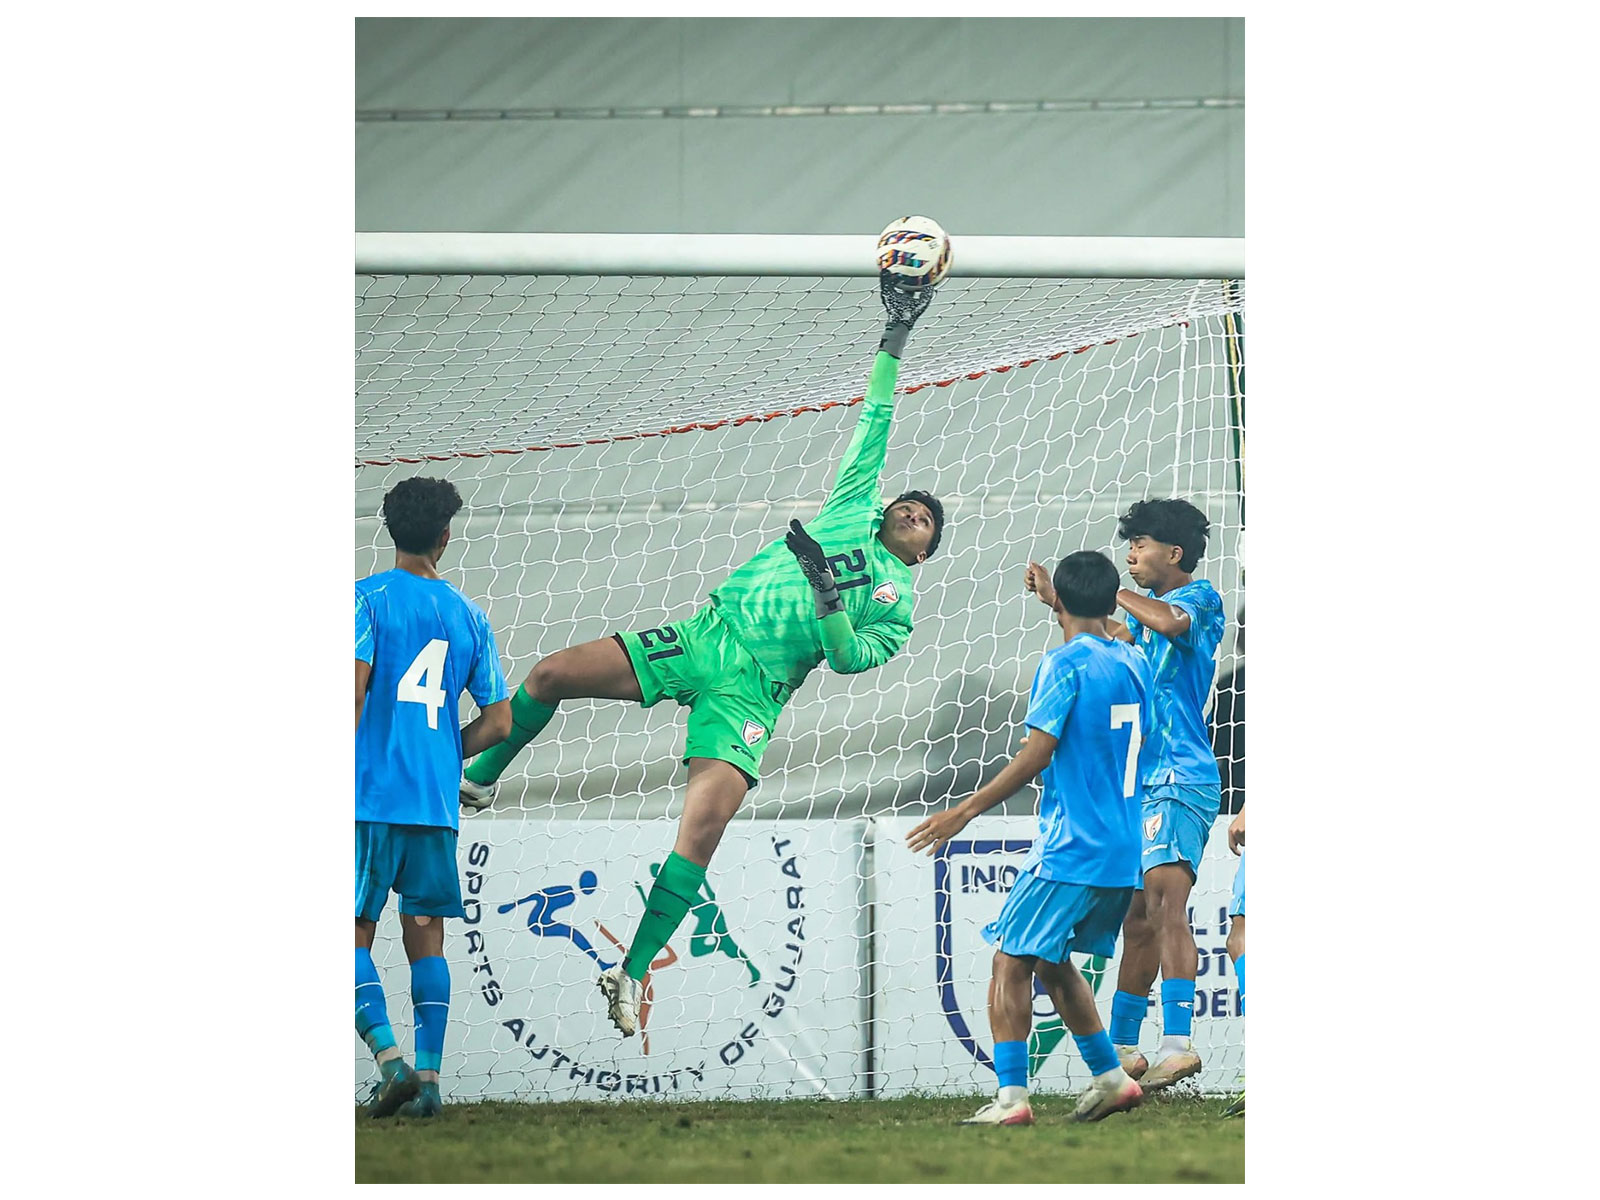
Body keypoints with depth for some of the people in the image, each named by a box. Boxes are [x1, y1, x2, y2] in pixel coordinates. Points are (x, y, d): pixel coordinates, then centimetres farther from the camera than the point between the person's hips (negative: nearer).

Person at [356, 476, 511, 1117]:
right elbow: (497, 722, 11)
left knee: (354, 935, 2)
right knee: (425, 937, 8)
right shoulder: (468, 615, 11)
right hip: (438, 802, 4)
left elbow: (353, 690, -14)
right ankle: (429, 1075, 0)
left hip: (372, 798, -4)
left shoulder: (369, 597, -3)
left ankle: (387, 1053, -16)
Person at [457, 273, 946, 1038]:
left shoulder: (897, 607, 10)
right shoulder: (850, 512, 20)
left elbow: (852, 656, -6)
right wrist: (894, 343, 20)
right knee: (553, 674, -9)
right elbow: (875, 422, 22)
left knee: (705, 820, -25)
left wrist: (828, 600, -21)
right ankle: (479, 781, 18)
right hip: (705, 635, 4)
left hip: (753, 688, -4)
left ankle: (632, 974, -19)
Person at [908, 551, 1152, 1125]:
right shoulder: (1133, 663, 10)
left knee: (1011, 962, -5)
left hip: (1070, 850, -8)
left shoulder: (1064, 663, -11)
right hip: (1123, 855, 8)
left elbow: (1037, 754, -16)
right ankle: (1111, 1077, 19)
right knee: (1053, 964, 21)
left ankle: (1011, 1097, -13)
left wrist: (964, 812, -13)